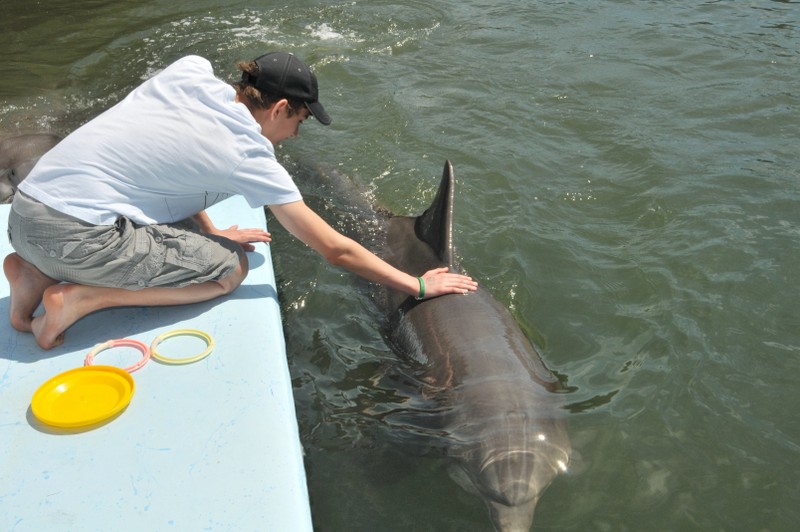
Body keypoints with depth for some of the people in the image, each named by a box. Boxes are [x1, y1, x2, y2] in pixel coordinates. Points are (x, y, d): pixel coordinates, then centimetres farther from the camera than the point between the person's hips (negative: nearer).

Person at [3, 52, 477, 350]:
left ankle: (41, 273, 13)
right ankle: (78, 297, -8)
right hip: (73, 232, -8)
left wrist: (209, 233, 20)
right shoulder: (250, 157, -11)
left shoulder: (192, 72, 5)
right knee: (231, 268, 0)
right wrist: (418, 286, 2)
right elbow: (336, 249, -7)